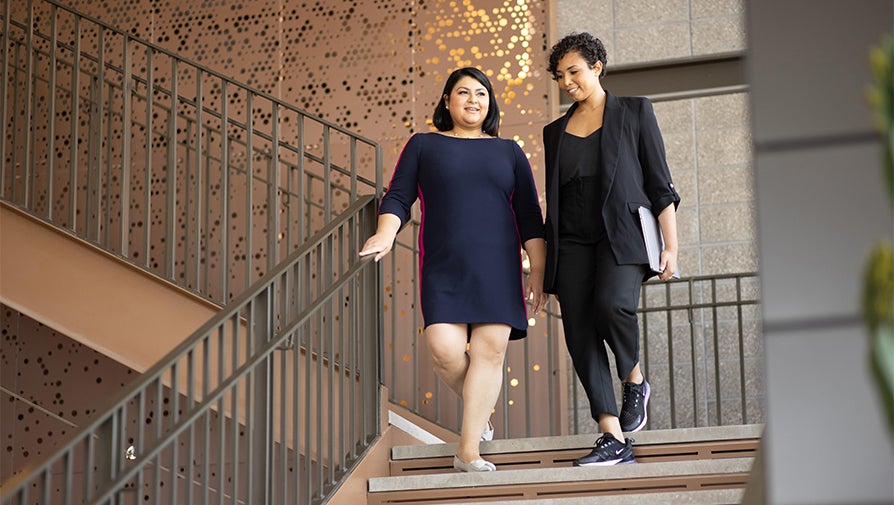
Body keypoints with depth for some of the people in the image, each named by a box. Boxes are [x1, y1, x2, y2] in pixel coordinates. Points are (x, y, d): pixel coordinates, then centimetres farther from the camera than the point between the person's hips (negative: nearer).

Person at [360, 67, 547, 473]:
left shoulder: (508, 152, 15)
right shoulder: (424, 145, 13)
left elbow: (530, 216, 13)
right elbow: (398, 198, 6)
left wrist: (538, 271, 5)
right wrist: (385, 235, -14)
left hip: (497, 268, 1)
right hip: (443, 269, -1)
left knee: (490, 348, -11)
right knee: (445, 349, -16)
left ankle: (468, 451, -10)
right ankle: (478, 406, 17)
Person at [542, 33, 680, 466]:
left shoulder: (633, 111, 8)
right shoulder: (555, 132, 19)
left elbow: (659, 183, 4)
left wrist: (671, 245, -4)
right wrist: (547, 268, 16)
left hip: (622, 234, -4)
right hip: (572, 243, 4)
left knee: (612, 304, -30)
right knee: (580, 334, -8)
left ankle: (635, 381, -1)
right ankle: (614, 440, -6)